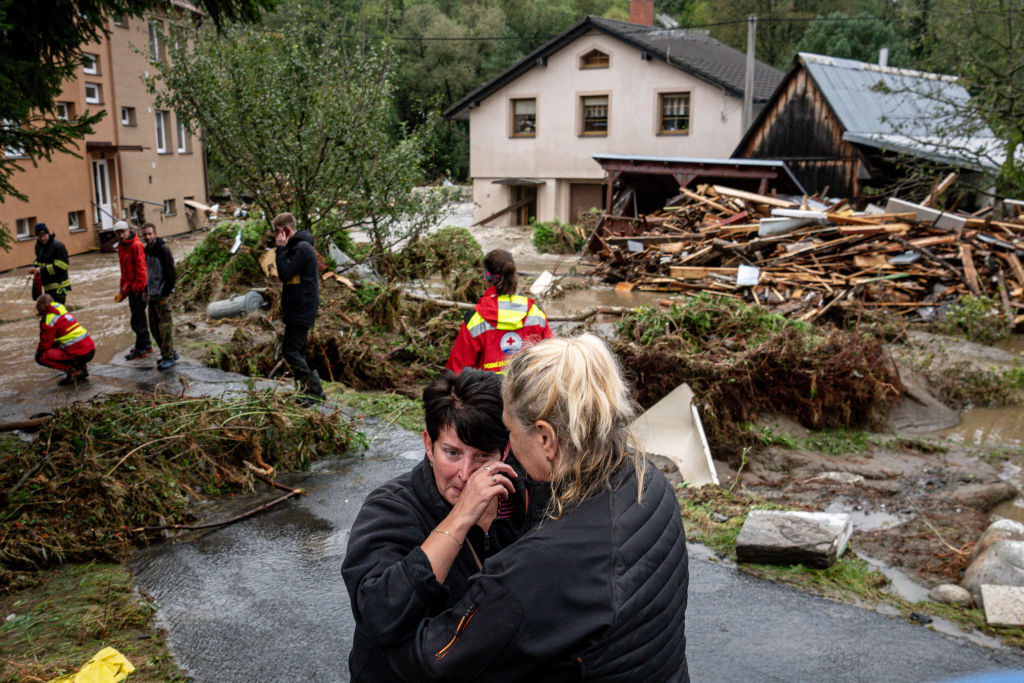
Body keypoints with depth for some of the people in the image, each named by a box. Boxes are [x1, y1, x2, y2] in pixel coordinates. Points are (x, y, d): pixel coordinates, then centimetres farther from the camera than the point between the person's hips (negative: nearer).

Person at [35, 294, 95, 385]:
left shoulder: (47, 320, -7)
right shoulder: (64, 312, 19)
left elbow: (45, 344, -3)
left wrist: (38, 350, 16)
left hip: (79, 355, -9)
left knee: (40, 357, -6)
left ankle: (73, 371, -7)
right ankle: (82, 368, 17)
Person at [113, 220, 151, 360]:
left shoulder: (136, 246, -14)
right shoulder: (121, 247, 14)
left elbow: (141, 269, -18)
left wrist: (138, 287, -19)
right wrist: (123, 289, 20)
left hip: (138, 289, -9)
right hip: (130, 288, 9)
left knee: (137, 319, -5)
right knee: (139, 317, 17)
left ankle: (141, 349, 3)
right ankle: (146, 345, 27)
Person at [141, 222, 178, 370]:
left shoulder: (164, 250, -13)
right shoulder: (146, 250, 12)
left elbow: (171, 273, -16)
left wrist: (166, 292, -16)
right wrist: (146, 291, 13)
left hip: (162, 295, -9)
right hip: (152, 296, 9)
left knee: (165, 327, -6)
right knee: (154, 327, 12)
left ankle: (168, 357, 1)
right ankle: (170, 353, 23)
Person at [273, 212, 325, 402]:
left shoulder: (302, 248, -15)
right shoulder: (295, 247, 18)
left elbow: (285, 274, -20)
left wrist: (281, 249, -15)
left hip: (301, 310, -11)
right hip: (297, 309, 11)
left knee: (290, 351, -11)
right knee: (298, 351, 12)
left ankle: (314, 389, -11)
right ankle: (306, 388, 16)